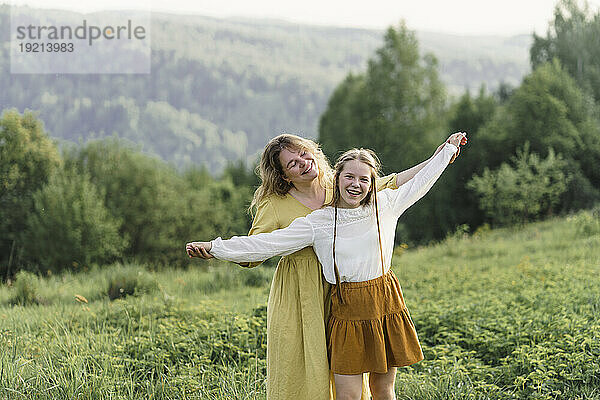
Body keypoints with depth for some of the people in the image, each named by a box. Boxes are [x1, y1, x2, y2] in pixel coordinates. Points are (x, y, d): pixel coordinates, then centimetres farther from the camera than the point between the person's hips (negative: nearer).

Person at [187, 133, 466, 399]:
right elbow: (265, 244, -8)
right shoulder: (318, 222, -4)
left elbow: (418, 182, 19)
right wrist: (213, 248, -14)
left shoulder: (385, 206, 3)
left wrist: (447, 149, 28)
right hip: (347, 312, -2)